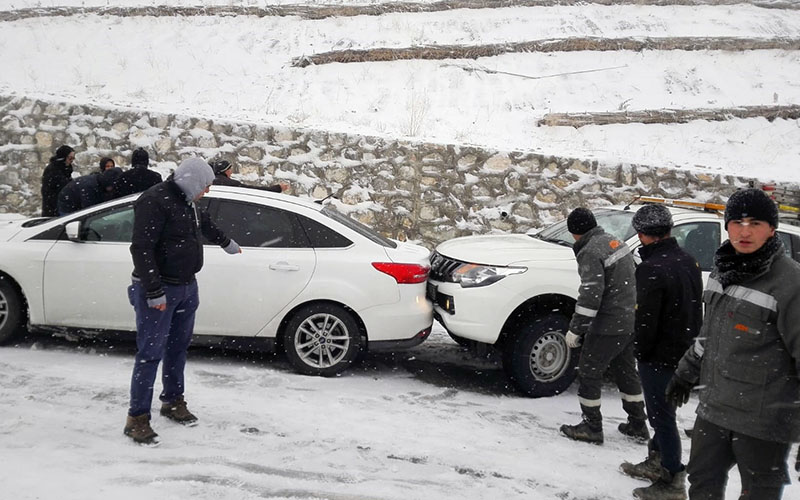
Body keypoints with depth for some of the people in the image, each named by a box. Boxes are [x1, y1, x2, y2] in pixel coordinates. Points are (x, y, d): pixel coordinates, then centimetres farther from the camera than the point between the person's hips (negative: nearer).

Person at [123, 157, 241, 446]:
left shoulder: (188, 202, 11)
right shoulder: (154, 201, -19)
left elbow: (205, 223, 33)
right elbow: (141, 249, -23)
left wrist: (226, 243, 50)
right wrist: (154, 292, -26)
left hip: (187, 287, 9)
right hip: (159, 291, -9)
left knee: (178, 348, 17)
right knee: (151, 353, -5)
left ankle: (173, 401, 32)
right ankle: (137, 418, 3)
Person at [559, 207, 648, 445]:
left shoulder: (591, 252, -18)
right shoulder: (615, 242, 11)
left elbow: (591, 294, -24)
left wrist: (575, 329, -19)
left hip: (608, 327, -9)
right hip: (630, 322, 9)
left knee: (588, 372, 3)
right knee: (626, 371, 19)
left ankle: (592, 427, 10)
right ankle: (637, 425, 29)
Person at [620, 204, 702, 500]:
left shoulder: (651, 269, -24)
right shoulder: (688, 262, 6)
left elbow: (646, 319, -22)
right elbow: (695, 308, 14)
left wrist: (640, 351, -7)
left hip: (659, 356, -9)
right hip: (684, 352, 9)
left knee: (662, 416, 1)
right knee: (662, 412, 22)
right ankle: (656, 463, 36)